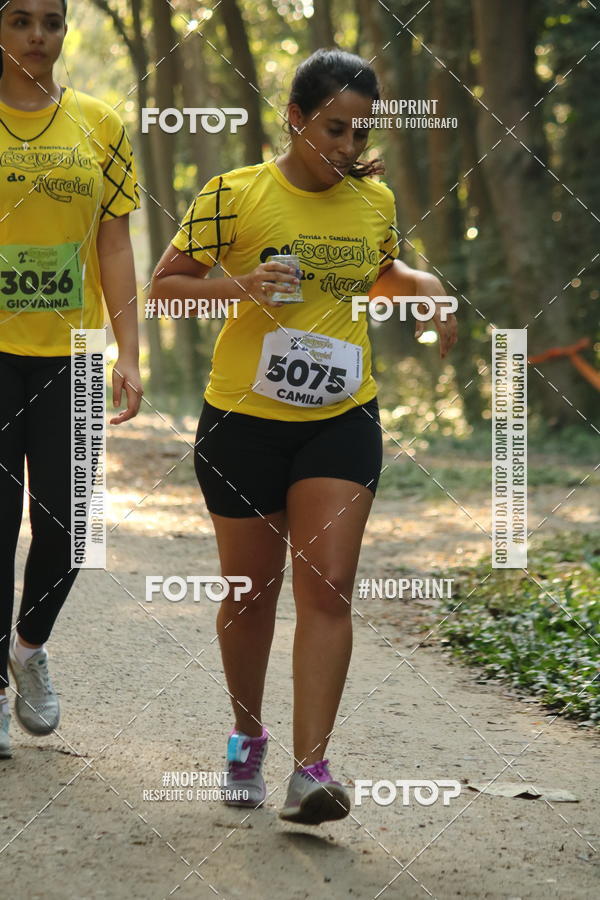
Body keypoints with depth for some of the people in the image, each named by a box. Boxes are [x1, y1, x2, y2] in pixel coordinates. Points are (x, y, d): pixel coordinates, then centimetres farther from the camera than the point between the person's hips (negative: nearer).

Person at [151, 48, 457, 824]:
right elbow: (164, 285, -7)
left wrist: (419, 285, 3)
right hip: (244, 420, -2)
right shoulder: (236, 195, -9)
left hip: (342, 421, 2)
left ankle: (311, 769, -11)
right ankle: (247, 738, 33)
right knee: (251, 589, 9)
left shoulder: (375, 199, 4)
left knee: (327, 587, -10)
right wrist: (237, 285, -24)